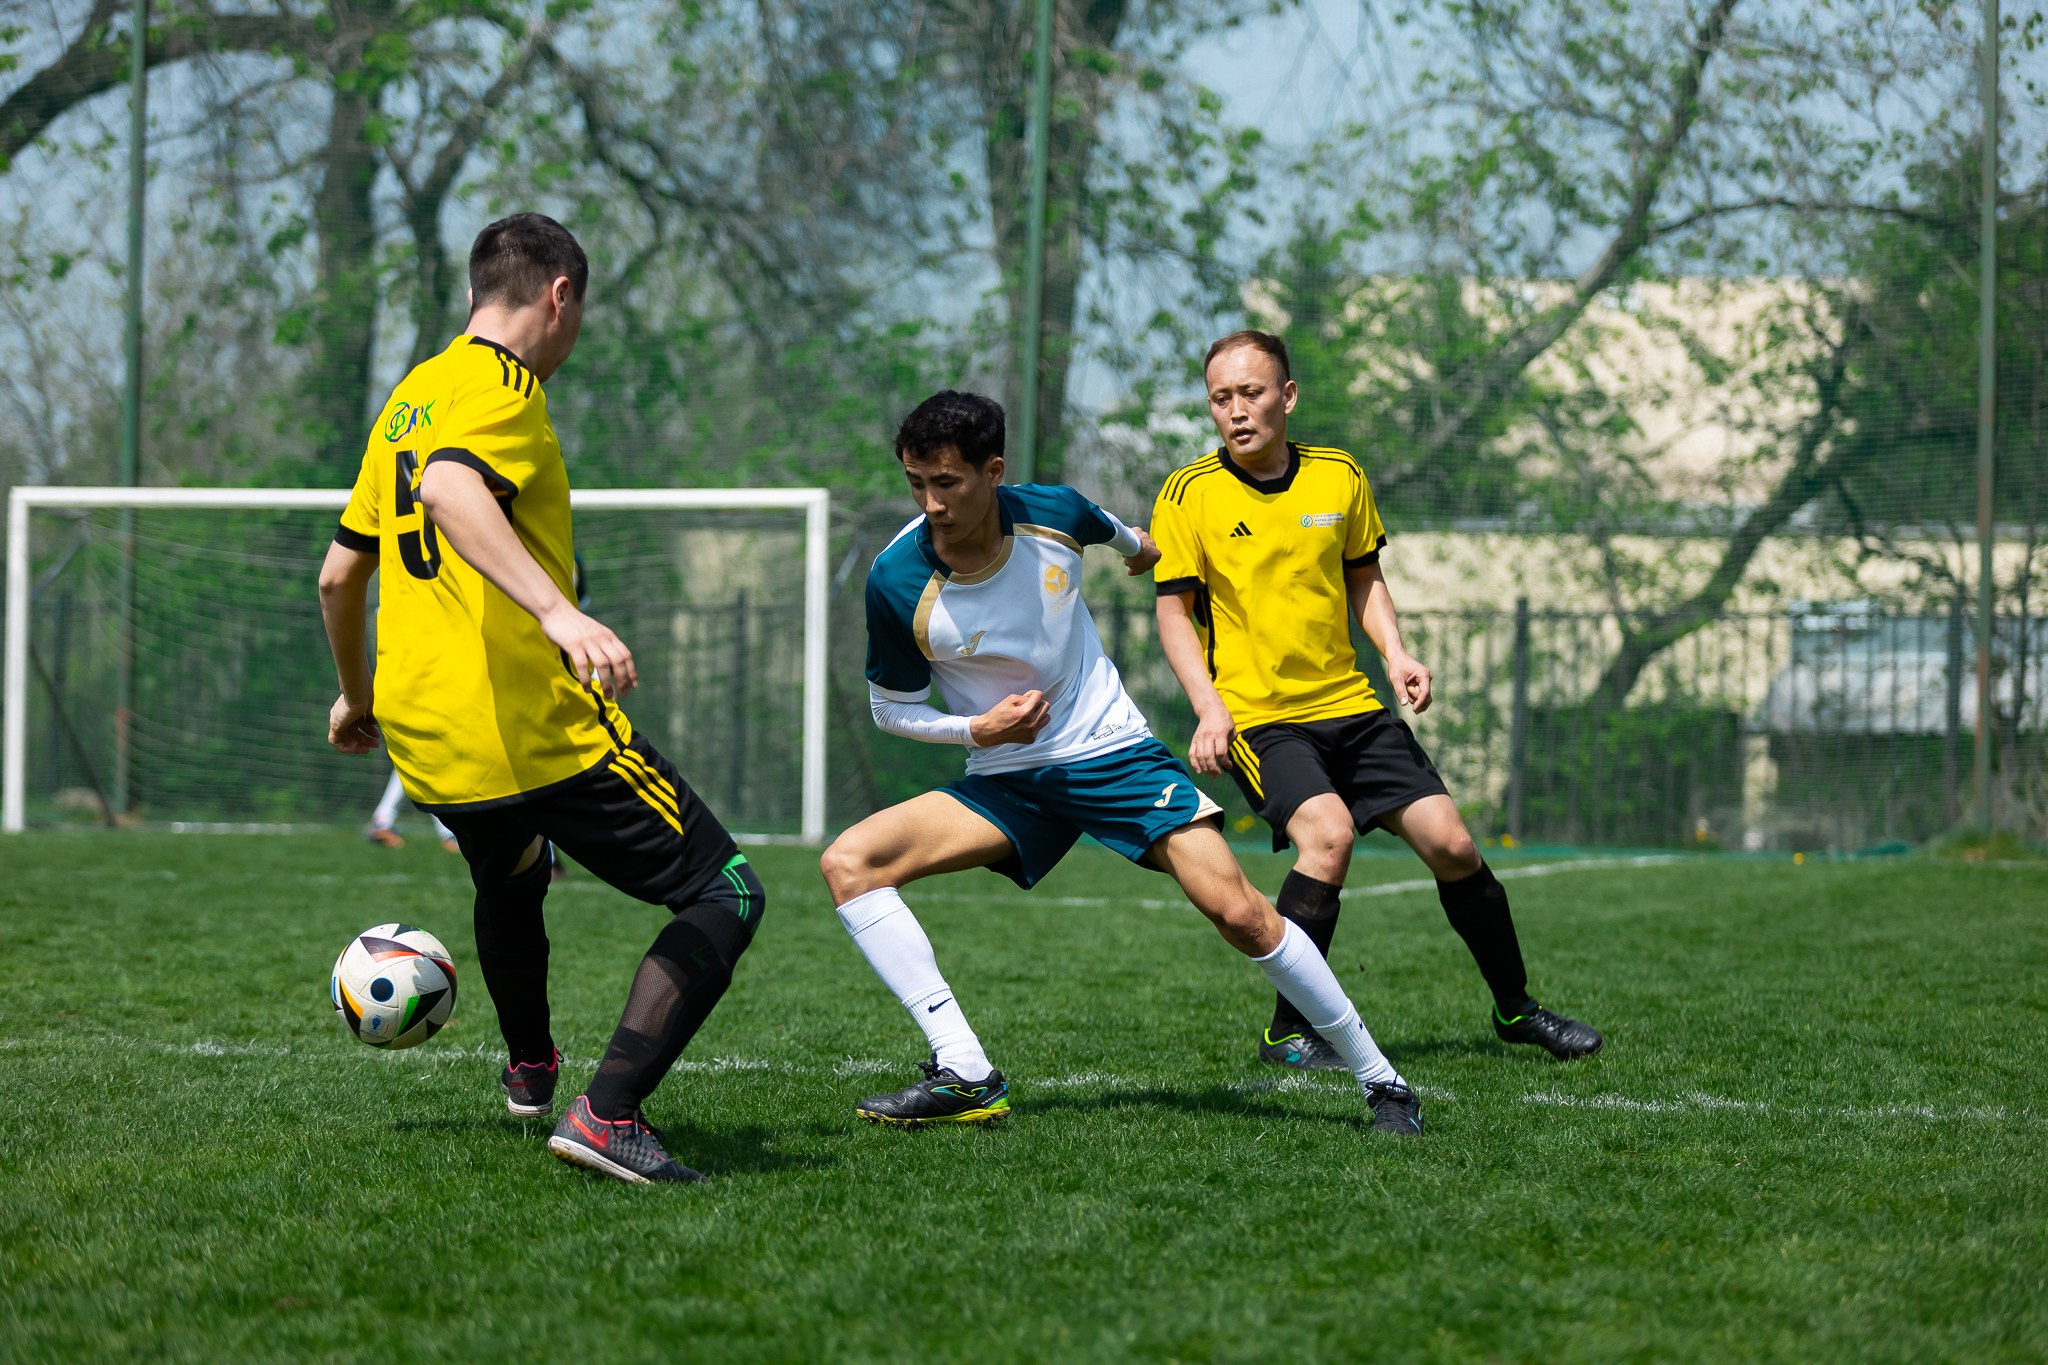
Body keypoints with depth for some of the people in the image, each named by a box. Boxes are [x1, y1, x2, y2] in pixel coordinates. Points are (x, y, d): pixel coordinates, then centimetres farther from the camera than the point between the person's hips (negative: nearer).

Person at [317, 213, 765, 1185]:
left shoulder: (408, 399, 18)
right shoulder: (500, 389, -8)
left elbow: (339, 573, 25)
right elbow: (451, 490, -31)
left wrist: (356, 697, 40)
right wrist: (561, 613, -42)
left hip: (422, 736, 9)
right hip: (538, 727, -9)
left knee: (509, 877, 39)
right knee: (724, 895, -6)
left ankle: (529, 1070, 53)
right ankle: (608, 1112, -19)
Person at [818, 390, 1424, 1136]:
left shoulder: (1052, 515, -12)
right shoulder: (897, 582, -17)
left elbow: (1108, 529, 15)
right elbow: (892, 709, -2)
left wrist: (1134, 543, 38)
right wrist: (978, 730, -20)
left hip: (1114, 751, -1)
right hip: (1006, 781, 1)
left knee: (1239, 912, -16)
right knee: (847, 862, -20)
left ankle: (1379, 1079, 1)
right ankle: (965, 1075, -25)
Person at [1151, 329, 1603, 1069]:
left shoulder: (1339, 476, 4)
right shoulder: (1189, 494, -7)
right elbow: (1174, 611, -3)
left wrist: (1395, 653, -1)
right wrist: (1209, 706, -16)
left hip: (1352, 705, 4)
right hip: (1257, 717, -4)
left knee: (1450, 842, -2)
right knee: (1327, 833, -29)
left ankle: (1515, 1007, 20)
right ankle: (1288, 1030, -15)